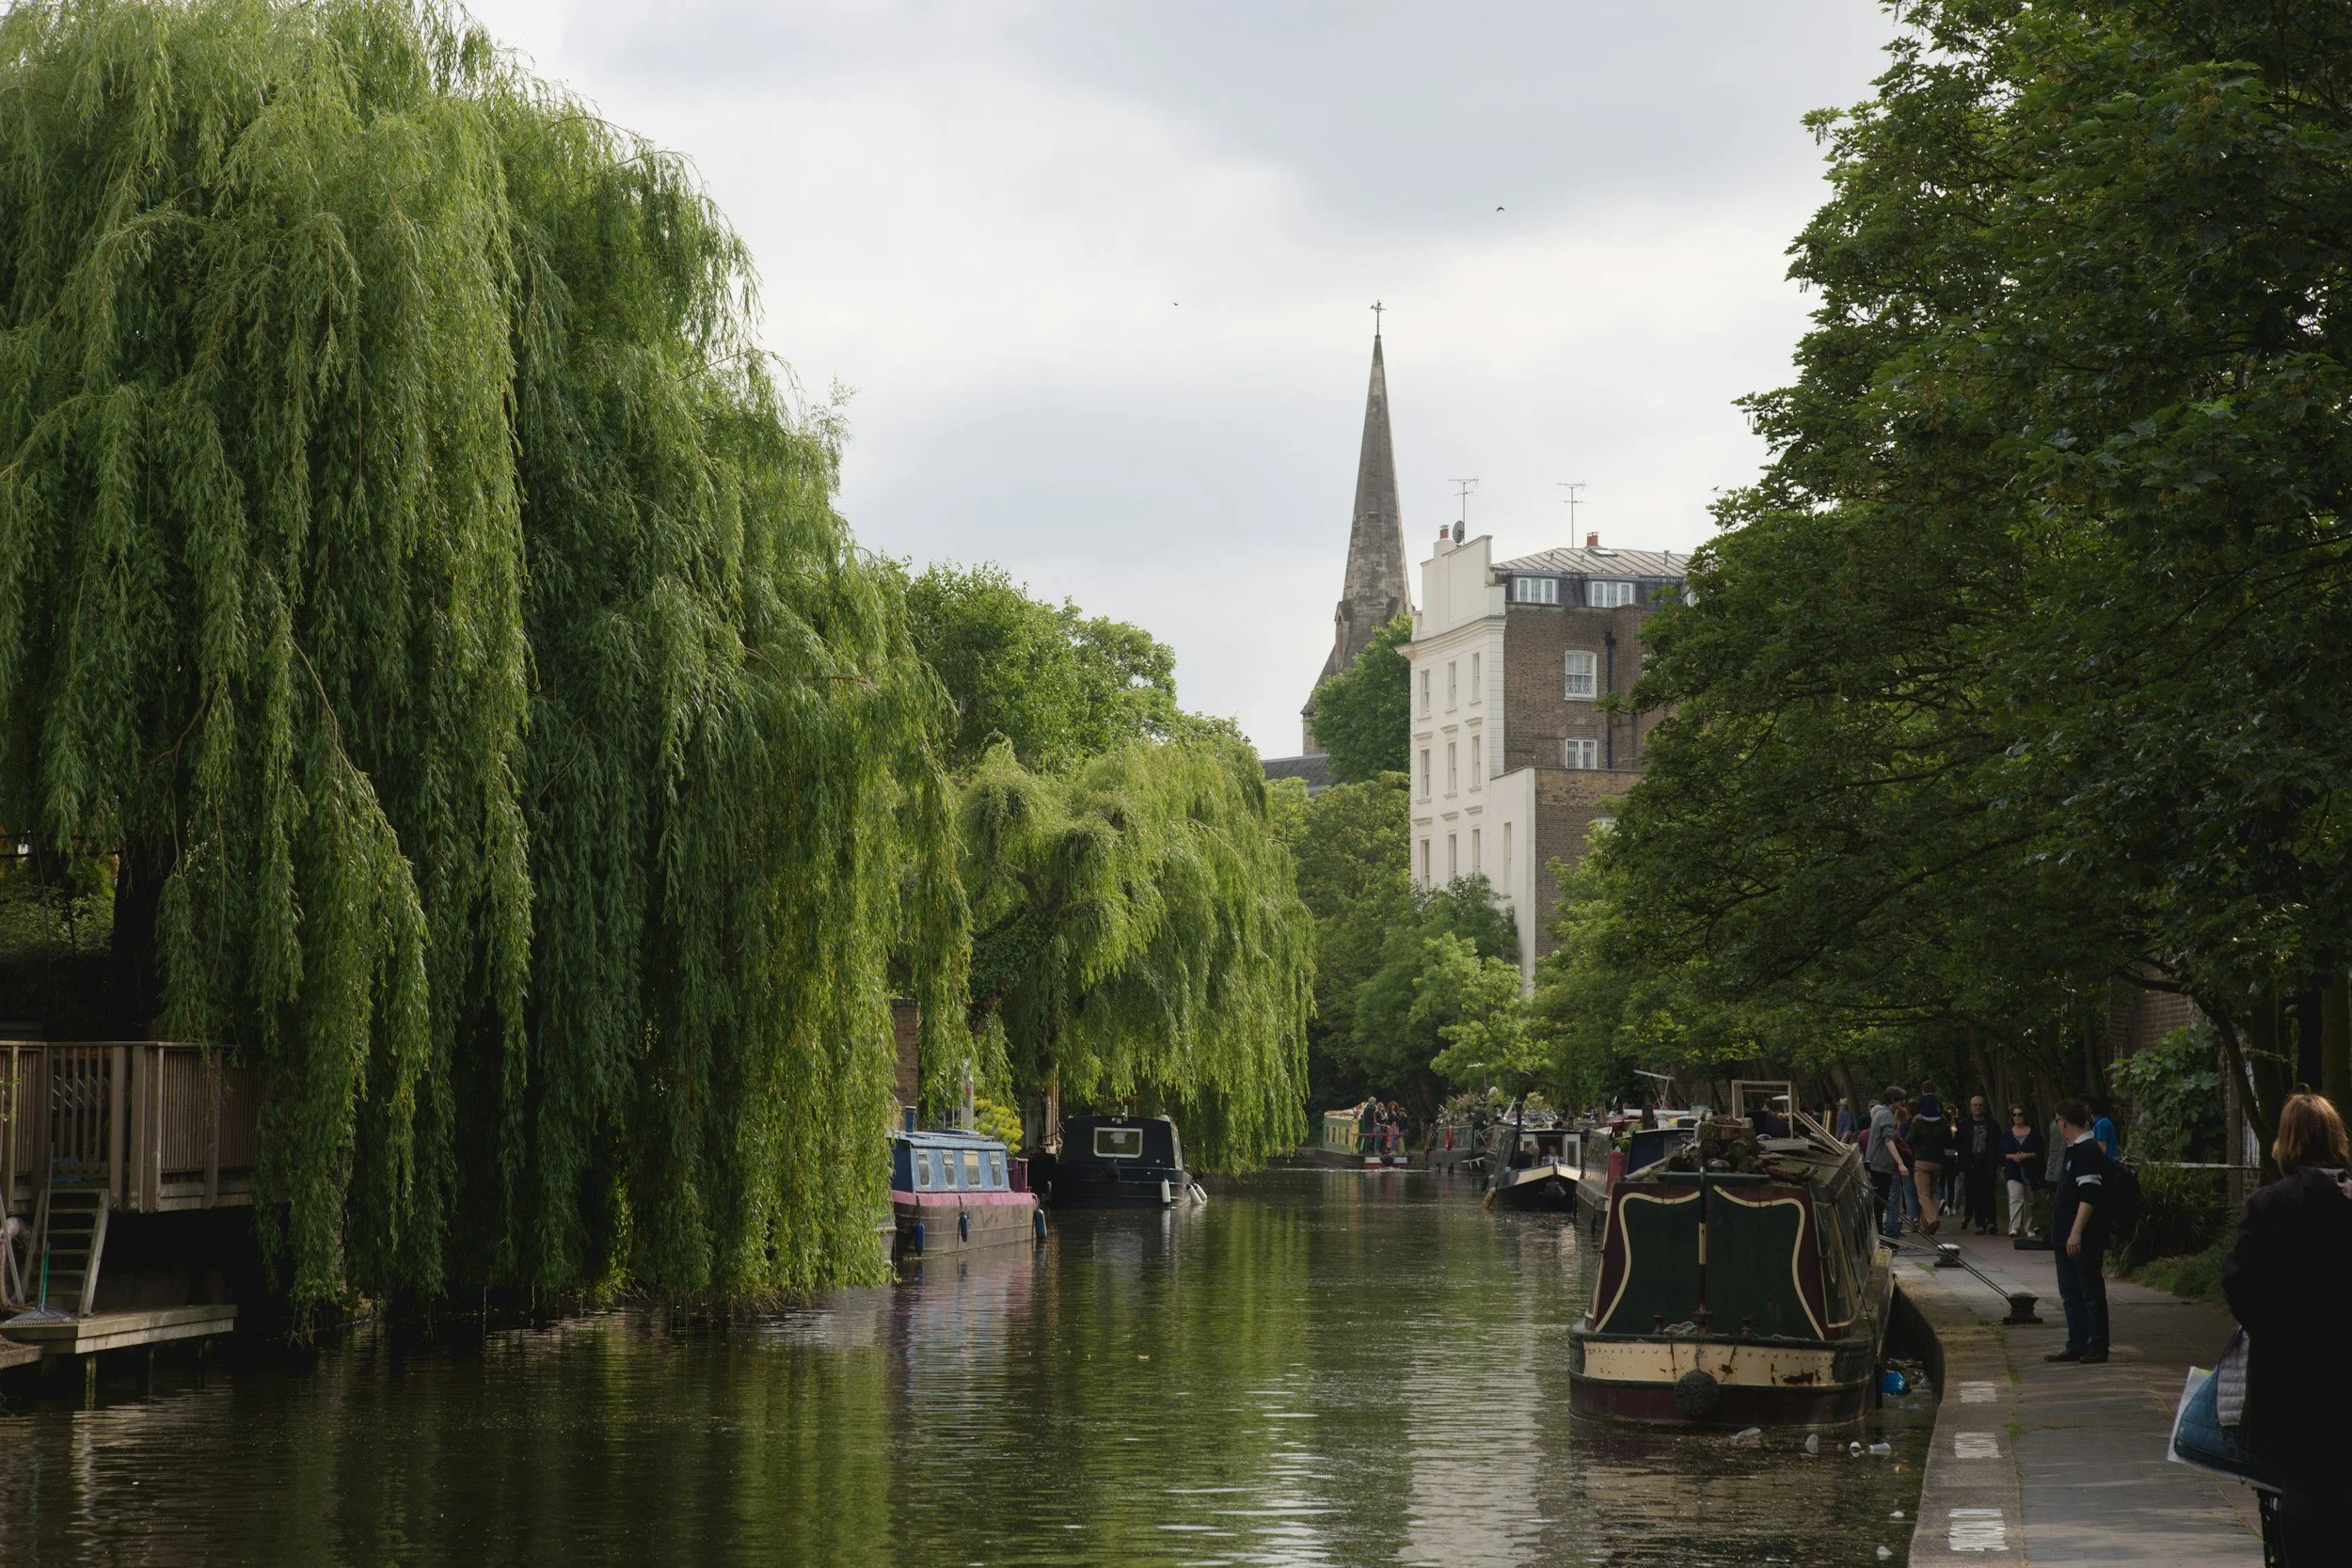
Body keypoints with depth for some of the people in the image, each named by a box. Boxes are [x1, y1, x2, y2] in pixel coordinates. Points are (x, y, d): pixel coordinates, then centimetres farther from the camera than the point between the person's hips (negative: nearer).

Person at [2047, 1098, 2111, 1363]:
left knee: (2091, 1292, -2)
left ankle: (2098, 1347, 4)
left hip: (2085, 1238, -10)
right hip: (2066, 1236, 10)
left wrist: (2077, 1232, -26)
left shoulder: (2088, 1151, -16)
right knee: (2070, 1292, 12)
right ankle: (2076, 1345, 17)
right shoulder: (2073, 1150, 15)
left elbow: (2089, 1196, -23)